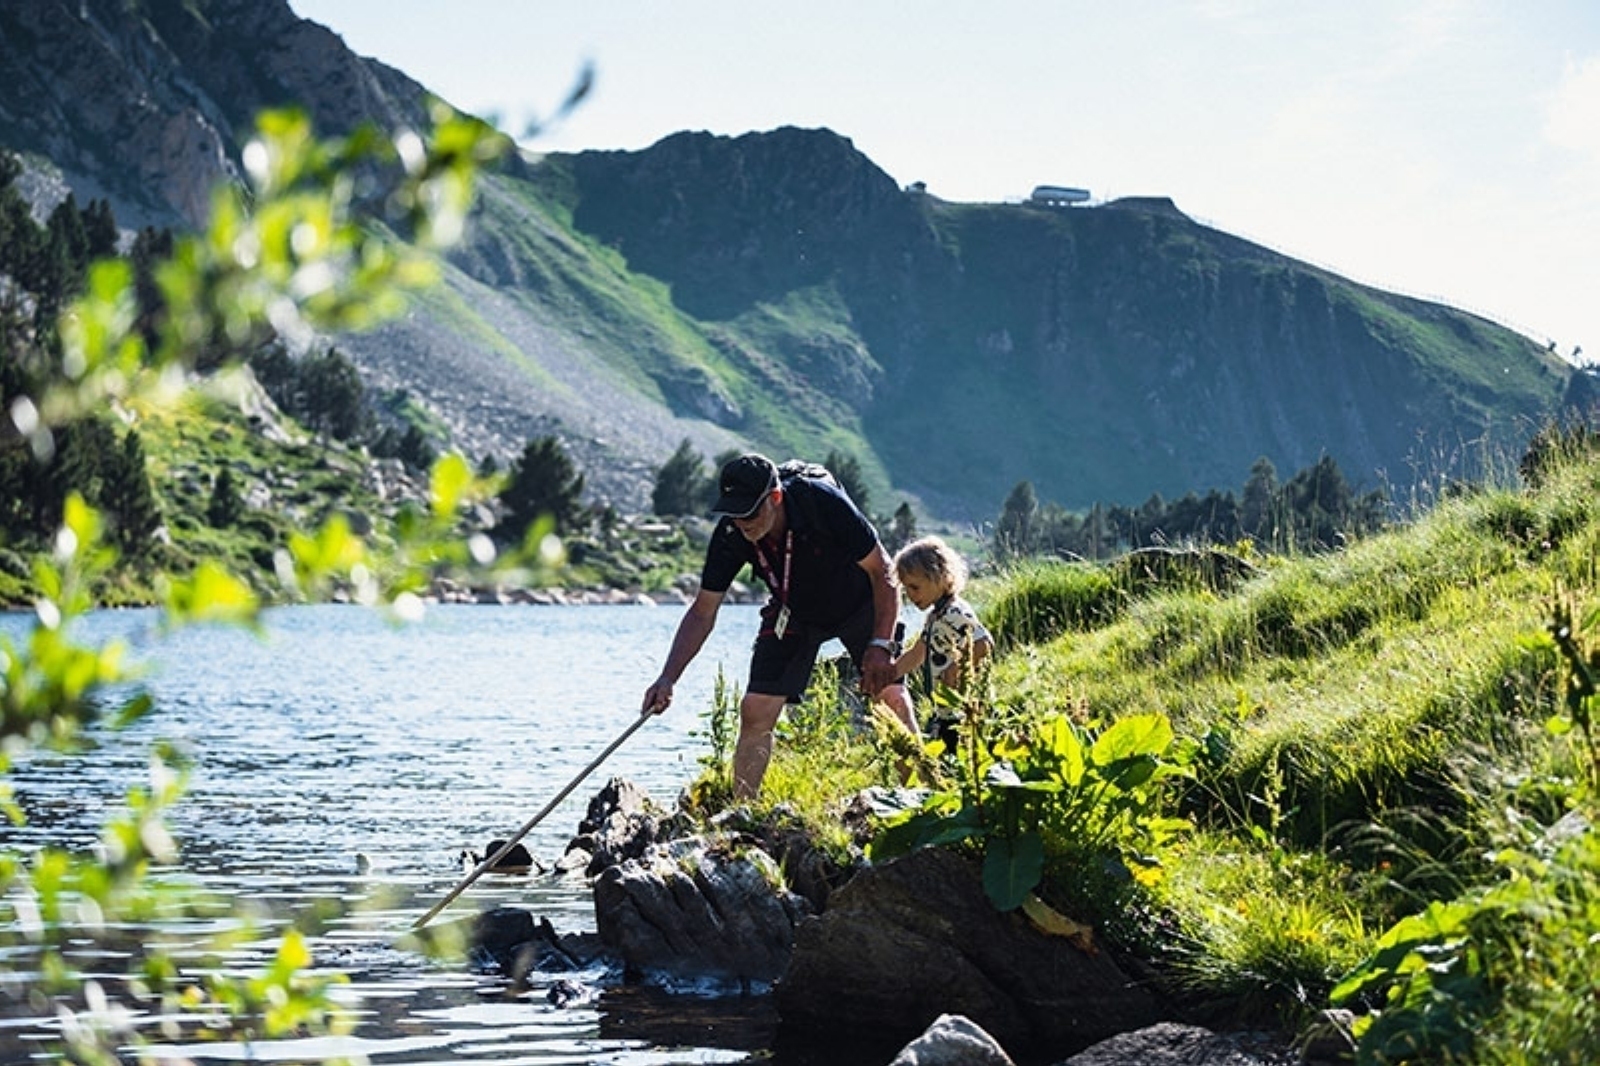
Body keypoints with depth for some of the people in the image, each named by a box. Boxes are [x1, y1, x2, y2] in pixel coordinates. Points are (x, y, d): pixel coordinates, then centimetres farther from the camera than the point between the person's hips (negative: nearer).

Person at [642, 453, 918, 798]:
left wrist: (880, 645, -30)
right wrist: (668, 678, -25)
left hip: (859, 604, -2)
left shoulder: (824, 502, -35)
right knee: (755, 712, -9)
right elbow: (702, 612, -15)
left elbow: (882, 572, -24)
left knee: (893, 699, -14)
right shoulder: (730, 536, -25)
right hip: (793, 614, 2)